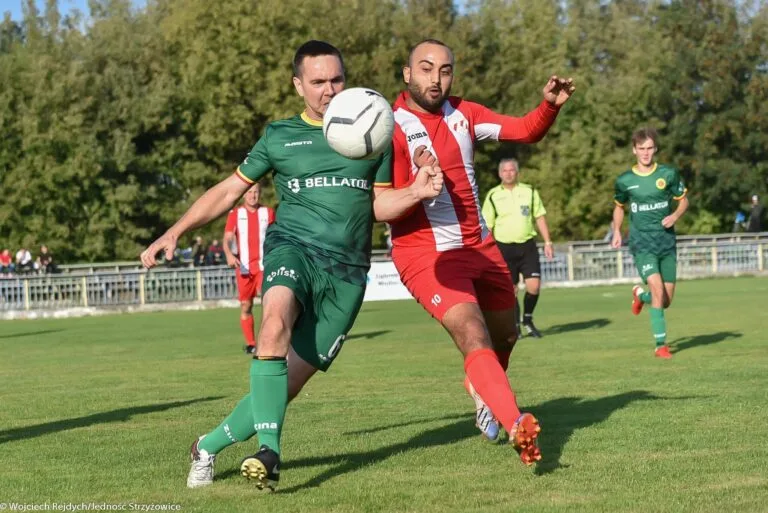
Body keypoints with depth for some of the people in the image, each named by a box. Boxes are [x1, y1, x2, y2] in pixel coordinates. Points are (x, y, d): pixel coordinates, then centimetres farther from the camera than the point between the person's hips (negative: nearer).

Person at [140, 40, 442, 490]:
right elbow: (230, 190, 15)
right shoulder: (280, 136, 9)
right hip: (293, 246, -1)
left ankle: (209, 446, 16)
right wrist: (176, 232, 6)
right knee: (276, 322, -37)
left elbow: (381, 204, 14)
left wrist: (416, 192, -8)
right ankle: (269, 450, -37)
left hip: (347, 270, 2)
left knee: (290, 383, -5)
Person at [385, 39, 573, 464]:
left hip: (478, 245, 7)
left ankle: (481, 389, 52)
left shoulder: (462, 114, 5)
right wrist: (421, 183, -35)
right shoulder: (391, 127, -13)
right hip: (425, 253, -7)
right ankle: (516, 426, -38)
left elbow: (524, 131, 6)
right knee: (473, 335, -26)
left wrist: (550, 105, -14)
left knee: (504, 335, 22)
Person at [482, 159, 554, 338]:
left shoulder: (529, 192, 6)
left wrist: (548, 242, 3)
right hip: (504, 248, -1)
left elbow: (540, 217, 10)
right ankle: (515, 327, 11)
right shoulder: (493, 196, 1)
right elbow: (487, 227, 2)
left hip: (527, 245, 1)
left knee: (534, 286, -9)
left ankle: (528, 320, 13)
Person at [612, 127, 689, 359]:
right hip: (641, 242, -2)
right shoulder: (624, 181, 1)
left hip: (666, 241, 2)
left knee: (667, 300, 3)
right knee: (658, 289, -22)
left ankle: (640, 294, 38)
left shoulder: (669, 174, 0)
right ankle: (661, 344, -12)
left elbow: (683, 200, 11)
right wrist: (617, 232, 7)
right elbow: (619, 207, 18)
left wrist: (675, 216, -9)